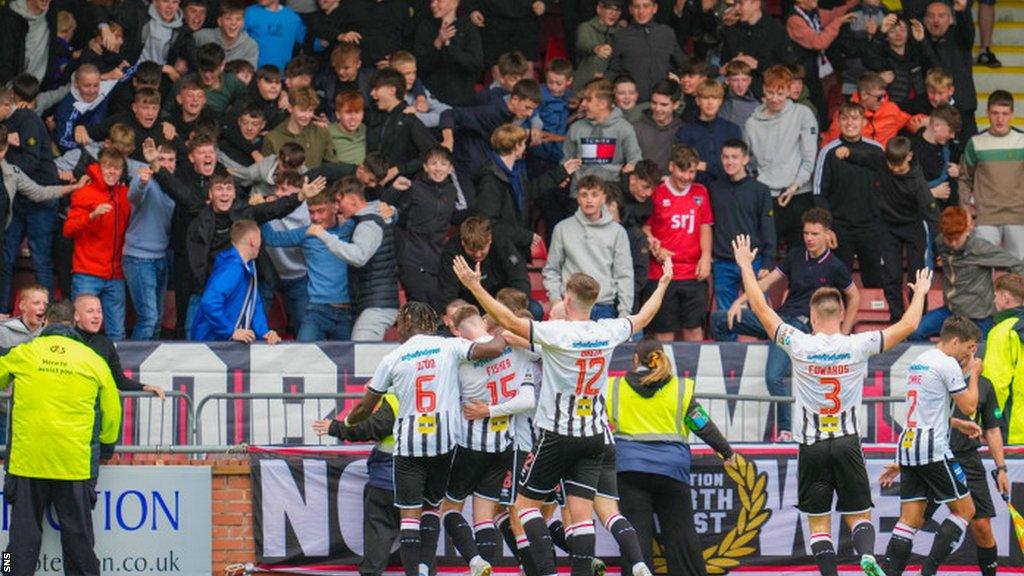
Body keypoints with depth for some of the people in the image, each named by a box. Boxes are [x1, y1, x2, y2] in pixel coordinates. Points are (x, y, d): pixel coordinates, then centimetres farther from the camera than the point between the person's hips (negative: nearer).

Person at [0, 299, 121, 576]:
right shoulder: (93, 360, 3)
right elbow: (112, 411, 9)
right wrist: (105, 449, 25)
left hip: (27, 458, 0)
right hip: (75, 462, 0)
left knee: (24, 531, 6)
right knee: (77, 533, 7)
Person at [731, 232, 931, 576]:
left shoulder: (799, 345, -8)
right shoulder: (858, 346, -6)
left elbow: (760, 308, 1)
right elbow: (907, 325, 4)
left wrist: (745, 266, 12)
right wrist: (920, 293, 21)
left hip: (811, 445, -1)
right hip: (847, 443, 1)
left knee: (819, 522, 4)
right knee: (859, 516, 6)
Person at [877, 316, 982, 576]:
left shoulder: (919, 362, 18)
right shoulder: (948, 364, -9)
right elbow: (969, 406, -7)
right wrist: (974, 374, 6)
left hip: (907, 447, 8)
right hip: (933, 450, -8)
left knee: (911, 519, 5)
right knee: (964, 509, 2)